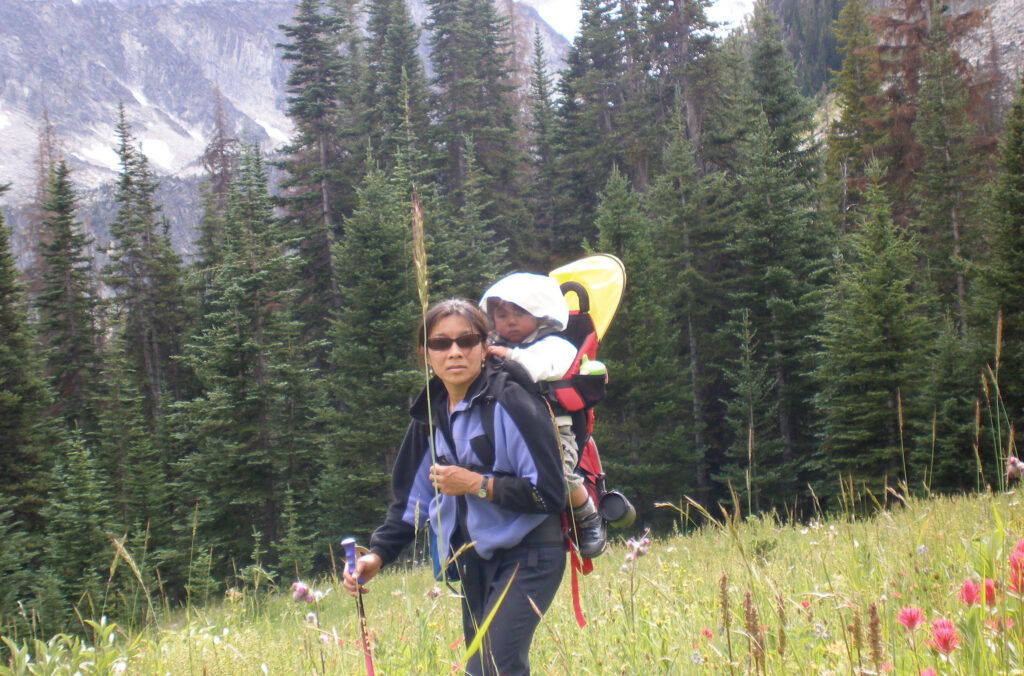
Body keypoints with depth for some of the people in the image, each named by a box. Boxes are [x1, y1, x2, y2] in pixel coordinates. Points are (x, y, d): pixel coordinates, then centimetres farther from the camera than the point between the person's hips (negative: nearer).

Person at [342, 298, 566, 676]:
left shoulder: (511, 403, -14)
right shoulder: (431, 414, 10)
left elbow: (549, 494, -17)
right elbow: (413, 500, 18)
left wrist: (477, 485, -19)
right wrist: (377, 554, 5)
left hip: (525, 559, -8)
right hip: (473, 565, 8)